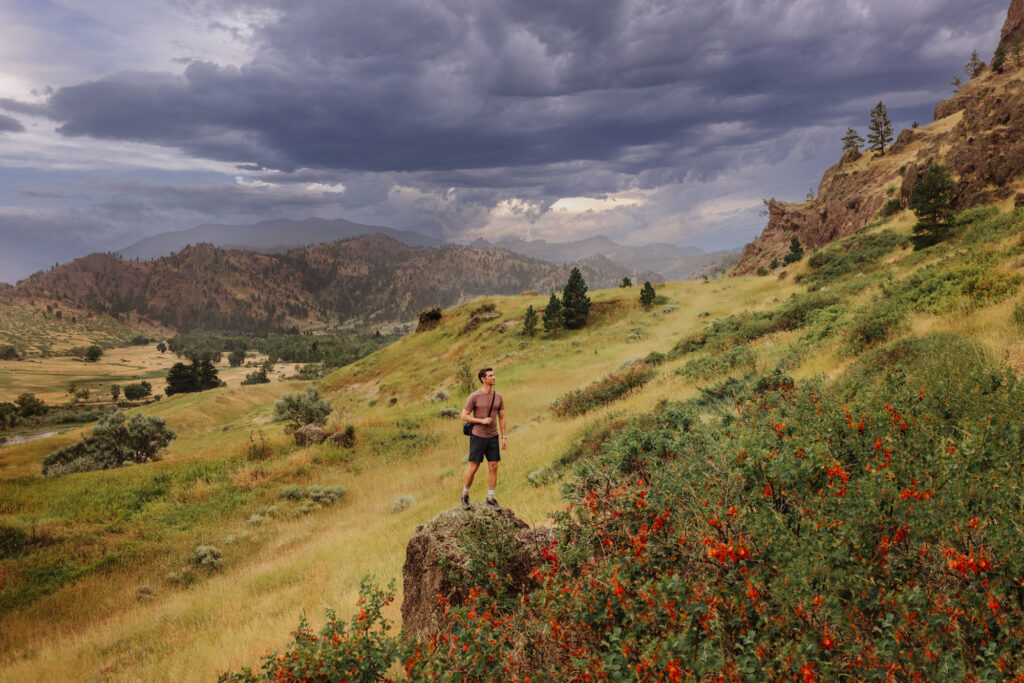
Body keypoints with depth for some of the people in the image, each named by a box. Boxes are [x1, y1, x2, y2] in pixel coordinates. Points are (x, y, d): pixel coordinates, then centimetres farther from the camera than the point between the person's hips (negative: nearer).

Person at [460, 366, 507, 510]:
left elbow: (502, 418, 9)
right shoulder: (474, 397, -11)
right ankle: (465, 495, 21)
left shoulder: (498, 397, 2)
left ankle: (491, 499, 13)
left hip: (493, 437, 4)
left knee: (493, 467, 2)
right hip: (477, 437, -4)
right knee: (473, 467, 0)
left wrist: (504, 437, 5)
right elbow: (464, 416, -8)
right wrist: (482, 421, -19)